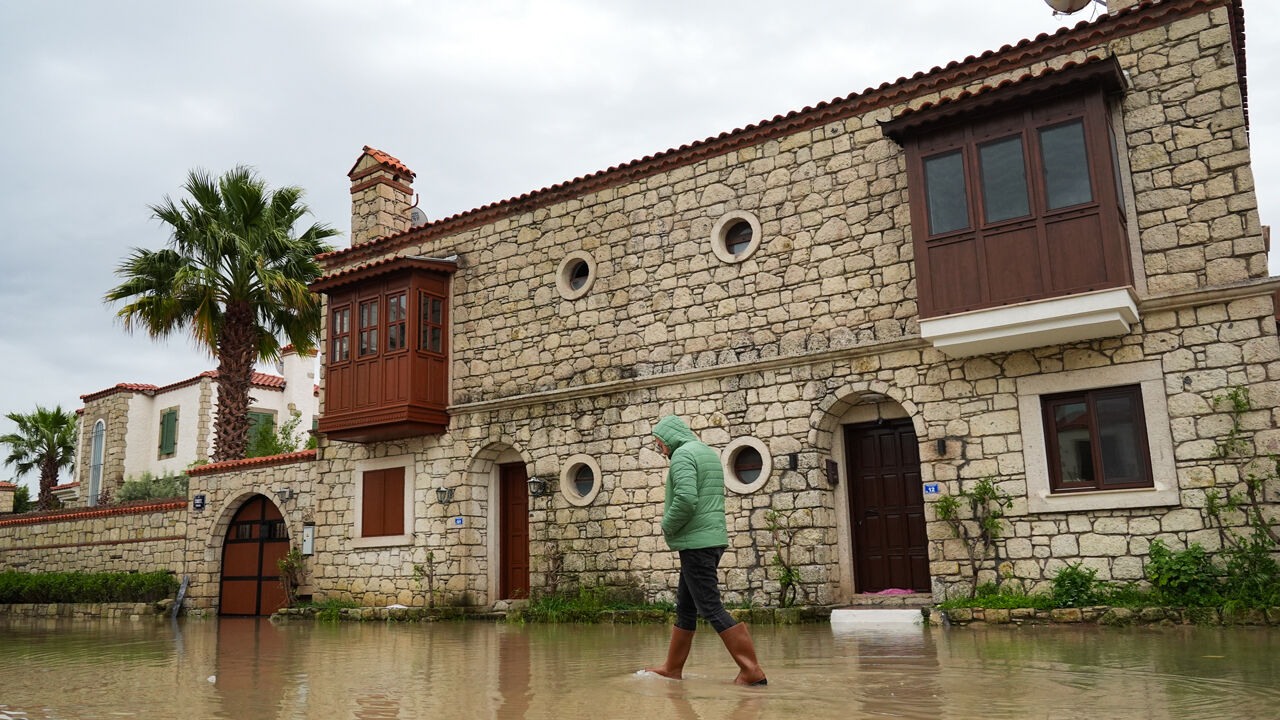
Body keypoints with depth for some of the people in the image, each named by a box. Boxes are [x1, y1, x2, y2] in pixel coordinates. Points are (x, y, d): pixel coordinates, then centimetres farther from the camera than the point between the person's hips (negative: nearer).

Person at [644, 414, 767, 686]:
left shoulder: (682, 455, -12)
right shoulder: (710, 453, 19)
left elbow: (686, 499, -26)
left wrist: (667, 526, -9)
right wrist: (671, 509, 15)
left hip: (696, 542, -10)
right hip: (714, 538, 10)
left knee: (711, 608, -8)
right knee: (684, 608, 15)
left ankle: (752, 670, -9)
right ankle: (673, 668, 22)